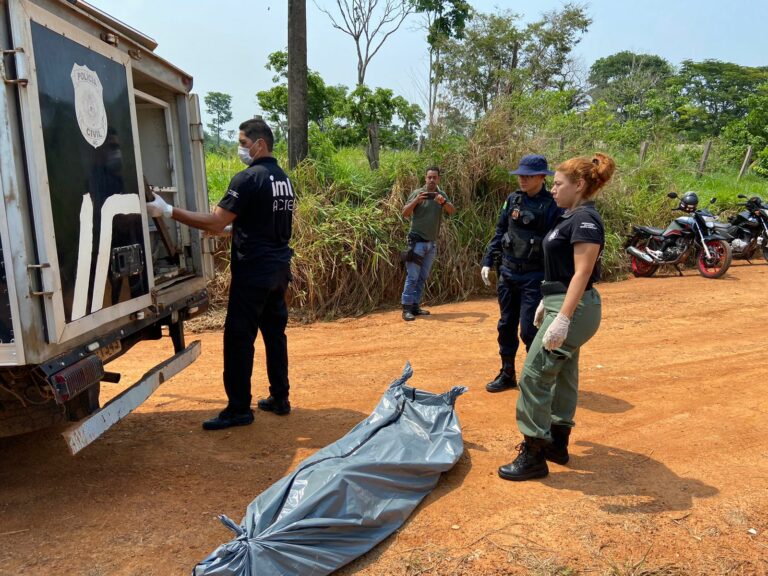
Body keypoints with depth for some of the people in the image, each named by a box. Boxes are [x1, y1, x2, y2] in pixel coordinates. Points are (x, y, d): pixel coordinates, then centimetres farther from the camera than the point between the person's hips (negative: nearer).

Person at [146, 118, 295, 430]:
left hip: (253, 271, -9)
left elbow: (215, 223, -19)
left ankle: (239, 409, 3)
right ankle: (279, 399, 20)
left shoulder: (249, 178, -14)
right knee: (275, 333, 13)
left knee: (238, 338, -2)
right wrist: (235, 225, 24)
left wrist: (168, 211, -15)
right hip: (279, 269, 9)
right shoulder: (284, 179, 12)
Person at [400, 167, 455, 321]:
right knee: (412, 277, -8)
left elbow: (452, 211, -8)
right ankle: (406, 308, -5)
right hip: (417, 241, -5)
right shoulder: (417, 193, -5)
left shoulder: (442, 195, 7)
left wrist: (443, 202, -28)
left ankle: (415, 306, 19)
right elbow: (405, 214, -11)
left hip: (432, 243, 5)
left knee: (423, 278, 11)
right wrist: (416, 200, -27)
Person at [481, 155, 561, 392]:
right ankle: (507, 375, 27)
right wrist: (488, 262, 8)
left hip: (534, 277, -5)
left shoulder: (553, 206, -10)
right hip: (508, 273, 6)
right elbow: (499, 233, 13)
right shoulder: (513, 199, 5)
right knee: (506, 326, 12)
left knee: (529, 330, -5)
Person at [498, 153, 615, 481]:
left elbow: (582, 273, -23)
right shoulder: (572, 217, 13)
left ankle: (534, 456, 3)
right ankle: (557, 444, 29)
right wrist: (546, 304, 23)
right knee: (562, 375, 16)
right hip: (562, 304, 10)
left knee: (534, 376, -7)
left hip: (573, 309, -10)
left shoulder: (585, 219, -17)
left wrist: (562, 319, -28)